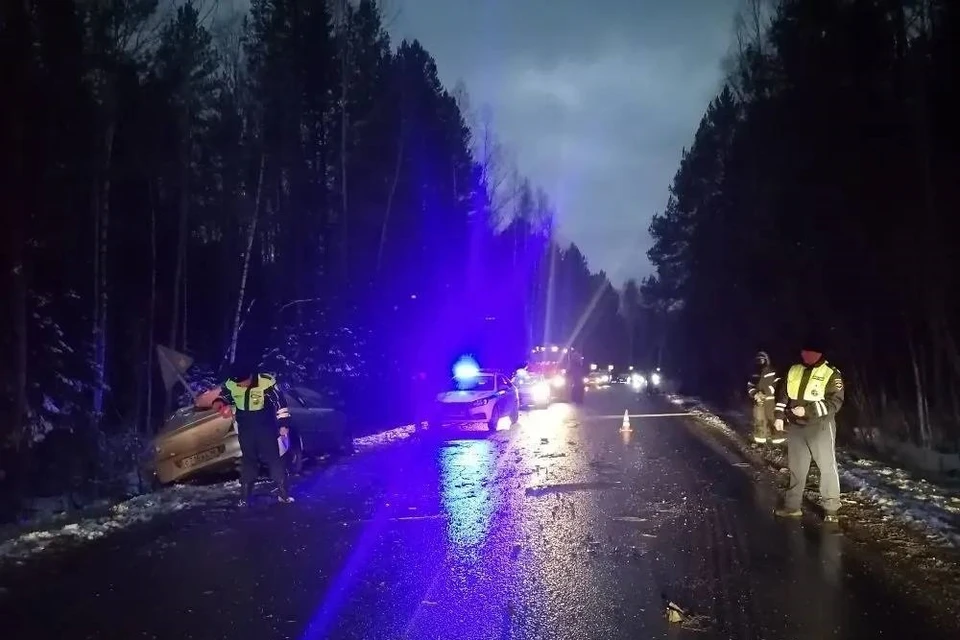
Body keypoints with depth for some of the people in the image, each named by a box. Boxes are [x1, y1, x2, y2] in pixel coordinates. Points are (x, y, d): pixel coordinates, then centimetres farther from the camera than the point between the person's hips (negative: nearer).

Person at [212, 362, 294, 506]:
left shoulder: (266, 382, -24)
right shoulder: (230, 384, -11)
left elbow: (280, 402, -16)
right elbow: (224, 396, 11)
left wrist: (283, 424, -18)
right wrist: (219, 402, -13)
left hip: (266, 427, -3)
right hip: (245, 429, 3)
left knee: (273, 458, -1)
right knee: (248, 460, 10)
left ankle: (284, 493, 5)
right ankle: (245, 496, 18)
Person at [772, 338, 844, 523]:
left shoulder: (832, 374, -8)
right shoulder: (793, 370, 8)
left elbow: (835, 402, -16)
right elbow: (782, 393, 13)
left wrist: (808, 410, -23)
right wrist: (779, 415, 1)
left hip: (820, 427, -5)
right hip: (795, 426, 5)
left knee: (827, 467, 3)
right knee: (796, 467, 13)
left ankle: (831, 509, 12)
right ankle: (792, 506, 22)